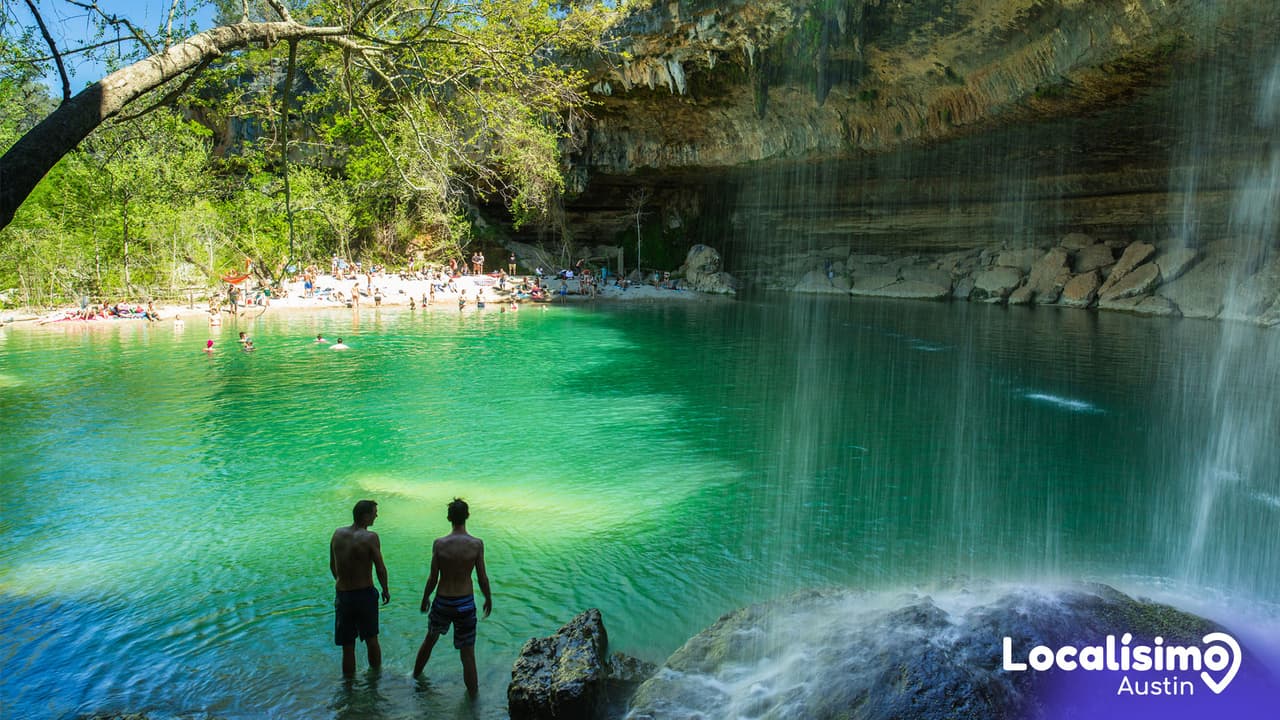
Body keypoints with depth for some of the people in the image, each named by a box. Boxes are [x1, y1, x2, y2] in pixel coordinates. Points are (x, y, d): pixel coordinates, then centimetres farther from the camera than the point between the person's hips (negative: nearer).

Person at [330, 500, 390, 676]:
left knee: (348, 648, 12)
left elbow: (332, 566, 9)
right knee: (371, 640, 19)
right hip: (365, 594, -3)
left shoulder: (337, 534, -2)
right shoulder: (370, 537, -16)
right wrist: (385, 590, 3)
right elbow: (380, 569, -14)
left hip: (343, 595, 3)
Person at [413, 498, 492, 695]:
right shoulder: (477, 544, -13)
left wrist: (425, 598, 11)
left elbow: (433, 578, -7)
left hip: (442, 603, 1)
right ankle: (472, 692, 18)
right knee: (467, 652, 10)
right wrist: (488, 599, 10)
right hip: (465, 603, -1)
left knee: (430, 638, 27)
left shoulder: (439, 544, -12)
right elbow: (482, 578, -7)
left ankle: (415, 675, 47)